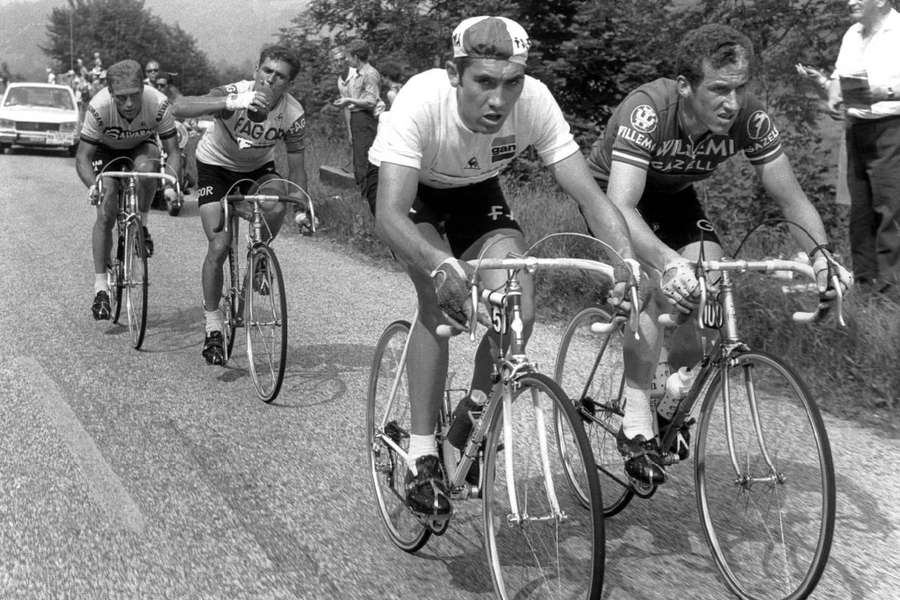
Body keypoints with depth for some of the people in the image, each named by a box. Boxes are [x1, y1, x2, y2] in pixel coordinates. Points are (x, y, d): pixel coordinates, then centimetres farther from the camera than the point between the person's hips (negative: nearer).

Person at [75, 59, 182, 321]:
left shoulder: (158, 104, -34)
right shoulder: (98, 107, -35)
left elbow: (172, 151, -27)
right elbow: (82, 156, -28)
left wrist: (171, 186, -44)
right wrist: (92, 186, -47)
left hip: (141, 146, 1)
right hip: (106, 150, 0)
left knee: (146, 169, -36)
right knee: (106, 213, -15)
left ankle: (141, 227, -9)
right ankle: (100, 289, -7)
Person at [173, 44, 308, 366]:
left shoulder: (293, 114, -22)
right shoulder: (235, 93, -31)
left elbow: (296, 167, -10)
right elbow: (180, 107, -47)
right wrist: (231, 104, -60)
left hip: (258, 169, 2)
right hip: (216, 165, -2)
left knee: (277, 202, -33)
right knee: (219, 246, -13)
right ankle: (213, 328, 3)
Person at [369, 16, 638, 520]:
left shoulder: (535, 101, -30)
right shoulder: (421, 100, -38)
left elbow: (590, 195, -29)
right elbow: (390, 215, -44)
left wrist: (628, 262, -46)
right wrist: (440, 265, -63)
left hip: (477, 190, 3)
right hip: (407, 189, -3)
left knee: (518, 311, -18)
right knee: (443, 296, -29)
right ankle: (422, 454, -17)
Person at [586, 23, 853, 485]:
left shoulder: (749, 118, -24)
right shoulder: (647, 111, -37)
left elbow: (790, 196, -18)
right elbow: (621, 208, -47)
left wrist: (822, 255, -36)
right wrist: (669, 262, -63)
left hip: (674, 196, 4)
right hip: (615, 195, -4)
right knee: (657, 284, -30)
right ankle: (636, 423, -19)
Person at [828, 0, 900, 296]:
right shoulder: (852, 34, 14)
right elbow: (840, 74, 22)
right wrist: (834, 92, 3)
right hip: (857, 127, 7)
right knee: (860, 205, 10)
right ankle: (863, 275, 18)